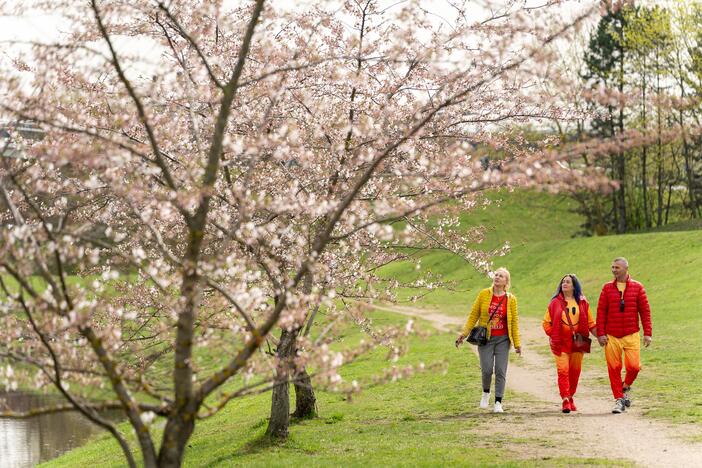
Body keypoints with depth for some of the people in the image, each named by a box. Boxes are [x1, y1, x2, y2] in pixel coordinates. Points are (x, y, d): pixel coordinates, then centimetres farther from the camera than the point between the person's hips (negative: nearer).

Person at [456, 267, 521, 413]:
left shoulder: (511, 299, 0)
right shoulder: (484, 294, 0)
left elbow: (514, 321, 2)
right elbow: (473, 315, 4)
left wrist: (517, 343, -1)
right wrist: (464, 333, -2)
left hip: (503, 339, 0)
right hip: (486, 338, 0)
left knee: (501, 371, -3)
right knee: (486, 369, -6)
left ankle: (498, 402, 3)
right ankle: (486, 392, 23)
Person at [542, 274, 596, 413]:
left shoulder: (583, 303, 7)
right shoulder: (555, 302, 3)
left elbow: (591, 323, 9)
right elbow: (546, 322, 7)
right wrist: (553, 335, -3)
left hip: (577, 342, 2)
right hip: (560, 343, -2)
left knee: (575, 371, 7)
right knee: (563, 370, -10)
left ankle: (570, 398, 21)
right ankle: (565, 400, -12)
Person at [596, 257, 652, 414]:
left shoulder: (637, 287, 3)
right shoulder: (607, 288, 4)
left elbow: (645, 311, 3)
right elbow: (601, 311, 4)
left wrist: (648, 333, -3)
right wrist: (600, 334, -4)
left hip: (631, 335, -1)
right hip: (611, 336, 1)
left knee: (634, 366, -10)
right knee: (614, 368, 1)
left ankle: (626, 387, 19)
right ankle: (618, 399, 12)